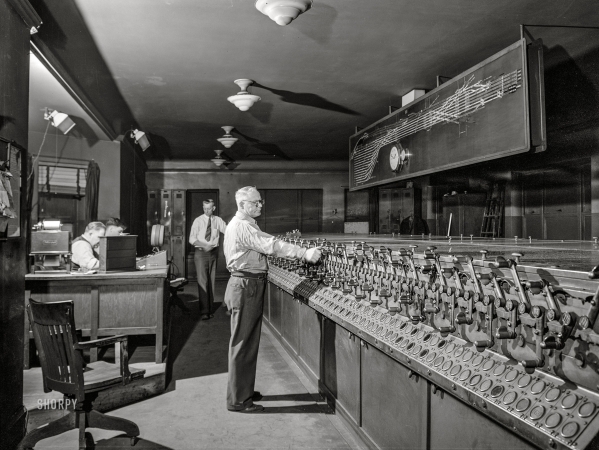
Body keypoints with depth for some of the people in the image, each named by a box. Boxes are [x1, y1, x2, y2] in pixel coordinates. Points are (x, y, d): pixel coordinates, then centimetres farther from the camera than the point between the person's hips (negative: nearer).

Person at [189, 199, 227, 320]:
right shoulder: (198, 221, -2)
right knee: (202, 281, -9)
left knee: (211, 281, 8)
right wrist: (203, 245, -21)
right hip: (201, 252, -2)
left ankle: (210, 309, 18)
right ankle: (204, 311, -7)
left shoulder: (218, 220, 4)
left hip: (213, 252, 3)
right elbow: (192, 239, -7)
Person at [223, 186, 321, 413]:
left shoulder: (244, 224, 16)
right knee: (242, 343, -2)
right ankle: (237, 400, 9)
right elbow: (271, 245, -26)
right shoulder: (242, 226, -18)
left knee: (248, 342, 18)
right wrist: (304, 253, -28)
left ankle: (244, 391, 31)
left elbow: (267, 244, 15)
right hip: (245, 286, -11)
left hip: (248, 285, 11)